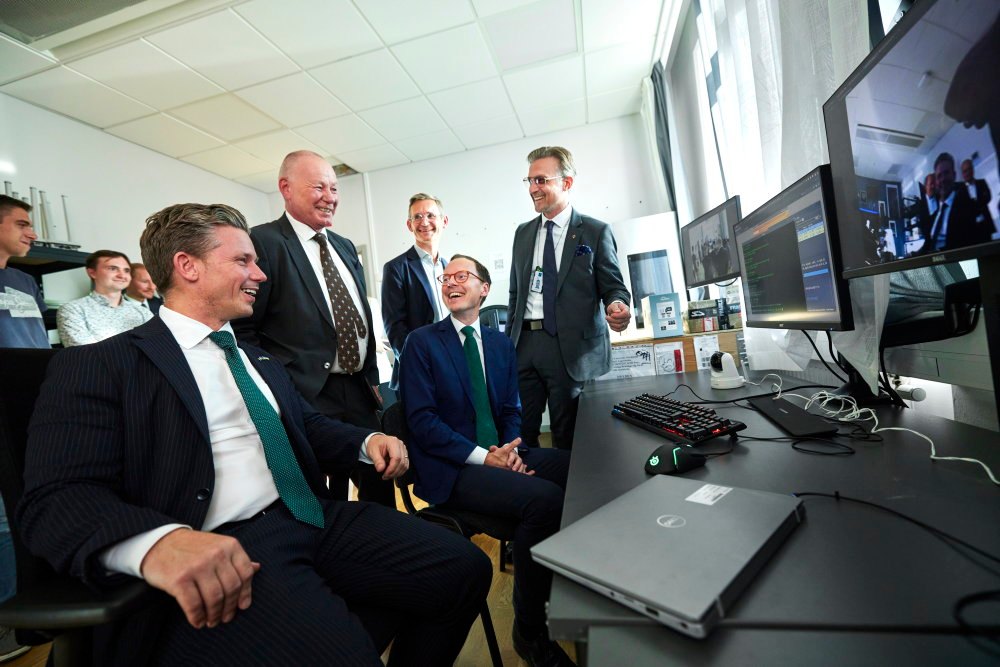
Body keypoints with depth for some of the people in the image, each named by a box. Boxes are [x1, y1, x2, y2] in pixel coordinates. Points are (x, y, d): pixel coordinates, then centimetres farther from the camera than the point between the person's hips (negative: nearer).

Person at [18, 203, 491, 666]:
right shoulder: (98, 366, 0)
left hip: (318, 521, 7)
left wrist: (367, 441, 5)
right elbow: (56, 499, -10)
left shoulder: (260, 361, 22)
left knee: (463, 568, -6)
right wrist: (158, 541, -31)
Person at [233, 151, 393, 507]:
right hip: (307, 397, -6)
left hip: (360, 392, 7)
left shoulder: (345, 247, 15)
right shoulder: (263, 242, -8)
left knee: (380, 489, 16)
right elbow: (242, 330, -9)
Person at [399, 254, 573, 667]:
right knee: (543, 497, -27)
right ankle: (529, 627, -3)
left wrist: (510, 450, -9)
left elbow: (510, 410, 12)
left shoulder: (501, 343, 14)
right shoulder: (421, 342, -2)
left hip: (498, 454, 5)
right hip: (452, 471, -5)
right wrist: (484, 456, -18)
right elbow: (421, 420, -10)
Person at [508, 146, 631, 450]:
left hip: (572, 348, -4)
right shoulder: (523, 233, 15)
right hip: (525, 344, 4)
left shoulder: (596, 231, 2)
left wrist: (617, 306, -22)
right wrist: (509, 340, 13)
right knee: (519, 434, 5)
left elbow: (613, 286, 1)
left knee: (569, 438, 6)